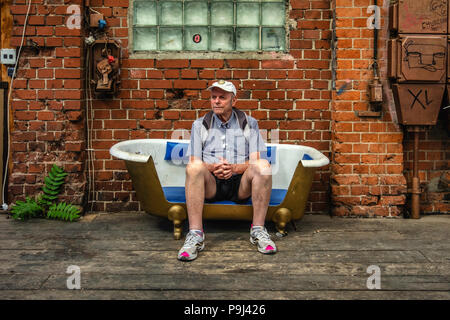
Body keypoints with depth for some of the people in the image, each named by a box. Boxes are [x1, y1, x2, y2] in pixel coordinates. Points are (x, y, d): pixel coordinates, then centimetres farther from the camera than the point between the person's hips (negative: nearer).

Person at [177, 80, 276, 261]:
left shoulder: (249, 124, 10)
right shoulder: (200, 125, 12)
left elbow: (256, 160, 1)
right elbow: (193, 162, 3)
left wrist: (235, 168, -19)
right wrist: (212, 168, -19)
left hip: (241, 185, 0)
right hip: (211, 185, 0)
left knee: (263, 166, -29)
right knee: (195, 168, -31)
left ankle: (258, 230, -22)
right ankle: (195, 234, -32)